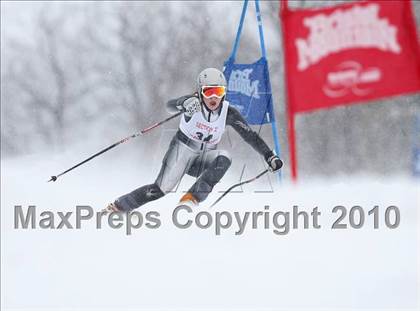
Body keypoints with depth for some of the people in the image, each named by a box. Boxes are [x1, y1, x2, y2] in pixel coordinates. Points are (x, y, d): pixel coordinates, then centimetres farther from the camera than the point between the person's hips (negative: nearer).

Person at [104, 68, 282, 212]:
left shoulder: (228, 113, -10)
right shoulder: (193, 103, -18)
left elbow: (250, 135, -6)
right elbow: (170, 106, -36)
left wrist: (270, 156, -13)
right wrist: (183, 105, -60)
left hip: (204, 160, 3)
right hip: (182, 150, -3)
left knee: (224, 158, -29)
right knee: (160, 190, -16)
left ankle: (191, 199, -31)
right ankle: (117, 206, -1)